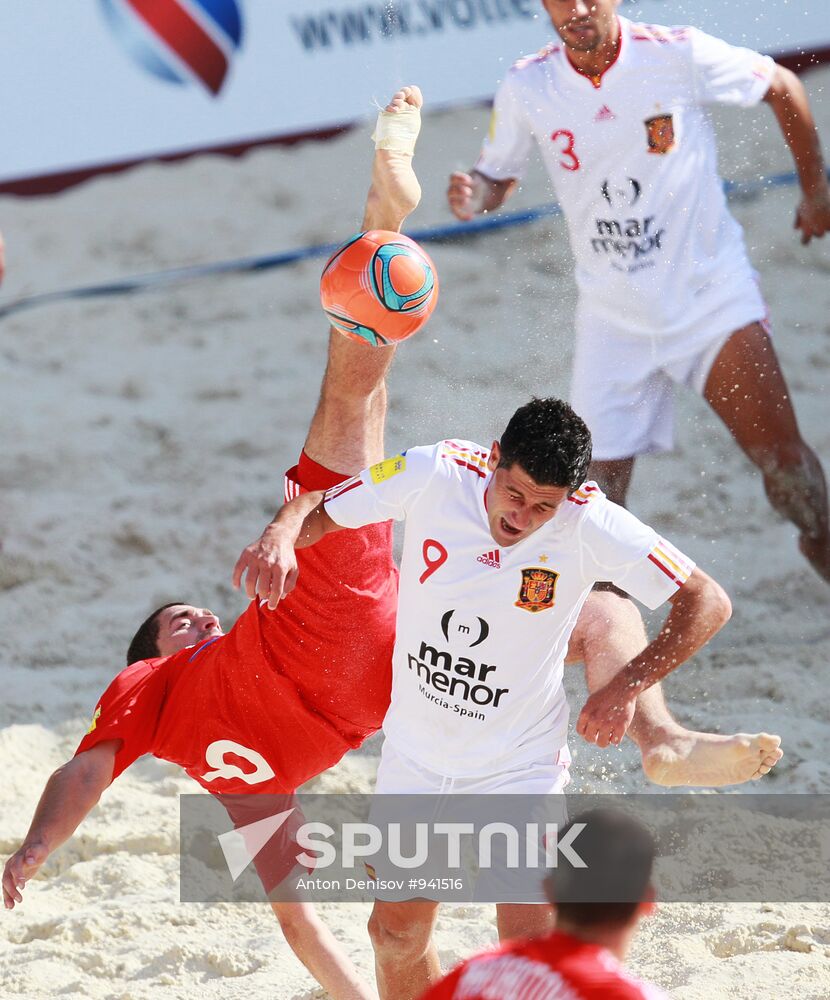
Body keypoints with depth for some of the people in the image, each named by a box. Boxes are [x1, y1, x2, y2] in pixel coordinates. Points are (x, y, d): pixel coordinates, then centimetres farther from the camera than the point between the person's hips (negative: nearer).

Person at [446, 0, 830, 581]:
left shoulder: (680, 55, -14)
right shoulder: (527, 88, -7)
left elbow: (782, 87, 3)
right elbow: (499, 177, 11)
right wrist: (476, 196, -13)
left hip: (711, 292, -2)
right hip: (613, 314, 2)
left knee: (781, 454, -16)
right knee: (596, 502, -3)